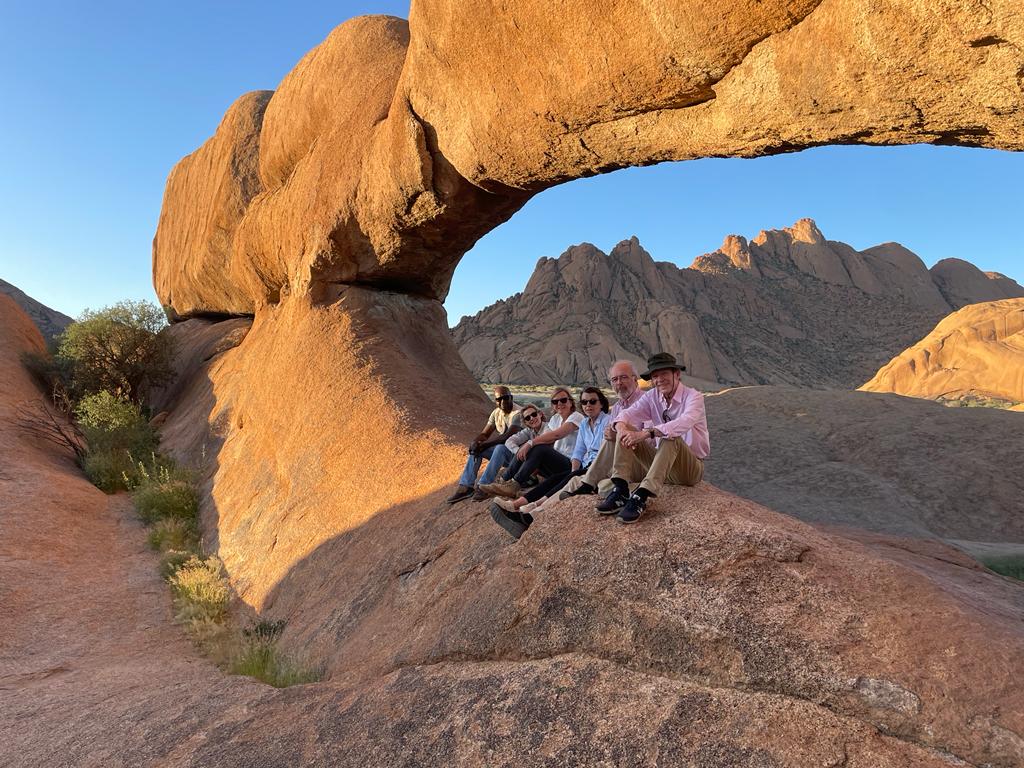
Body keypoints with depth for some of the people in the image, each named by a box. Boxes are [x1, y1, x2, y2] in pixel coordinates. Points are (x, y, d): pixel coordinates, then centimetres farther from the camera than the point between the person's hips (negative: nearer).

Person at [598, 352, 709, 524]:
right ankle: (620, 491, -24)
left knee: (671, 437, -34)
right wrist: (621, 426, -35)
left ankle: (641, 497, -41)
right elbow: (628, 414, -10)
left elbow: (684, 423, -34)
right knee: (628, 431, -11)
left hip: (690, 467, -5)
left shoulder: (693, 397, -13)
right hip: (661, 461, 5)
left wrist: (646, 434, -43)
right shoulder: (652, 396, 4)